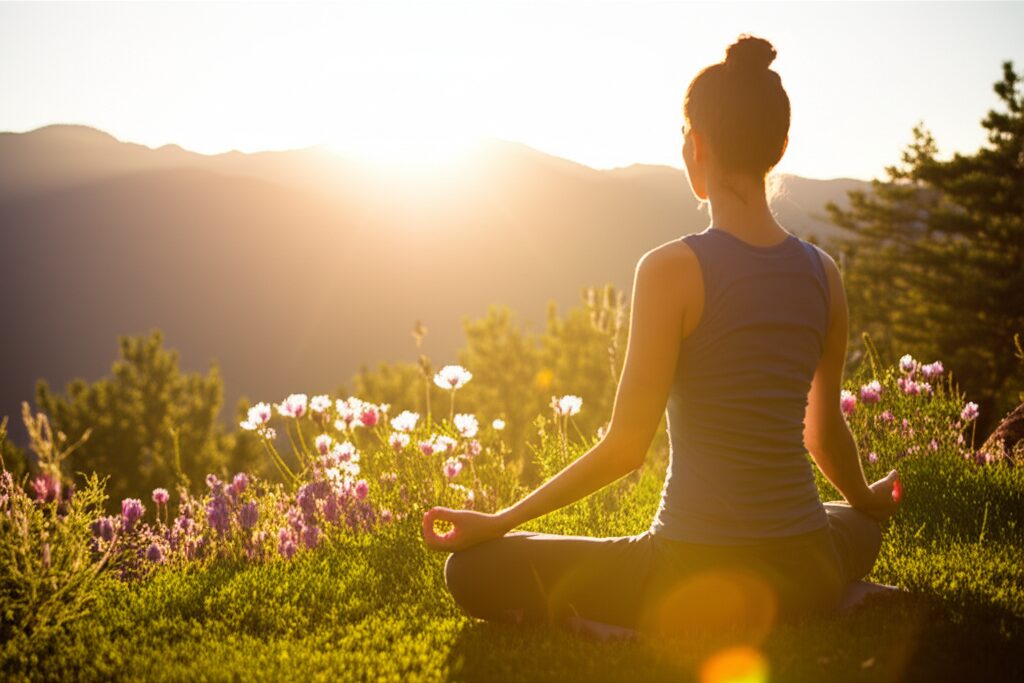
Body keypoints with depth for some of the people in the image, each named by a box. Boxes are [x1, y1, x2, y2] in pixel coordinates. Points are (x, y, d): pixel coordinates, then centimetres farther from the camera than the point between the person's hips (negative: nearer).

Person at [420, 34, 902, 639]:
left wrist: (499, 522, -4)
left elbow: (625, 448, -14)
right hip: (806, 577, 6)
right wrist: (868, 500, 35)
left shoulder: (674, 269, -15)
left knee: (476, 569, 7)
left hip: (698, 578, -6)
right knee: (863, 523, 43)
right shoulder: (823, 273, 1)